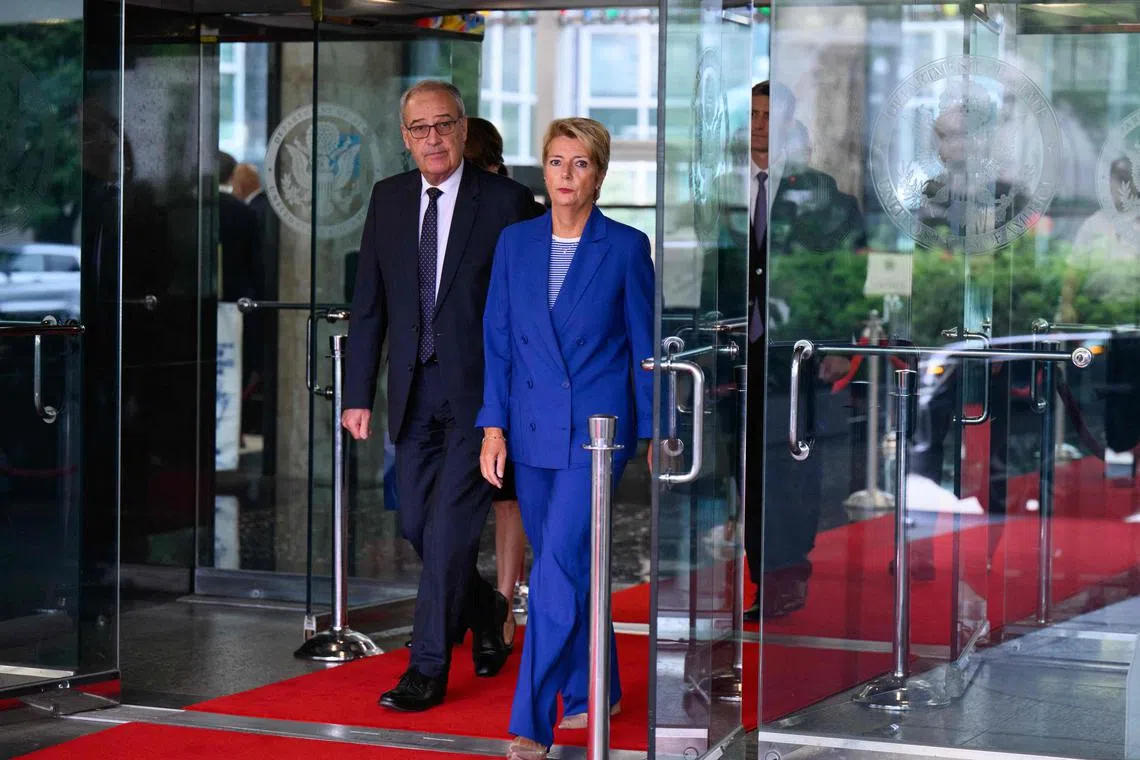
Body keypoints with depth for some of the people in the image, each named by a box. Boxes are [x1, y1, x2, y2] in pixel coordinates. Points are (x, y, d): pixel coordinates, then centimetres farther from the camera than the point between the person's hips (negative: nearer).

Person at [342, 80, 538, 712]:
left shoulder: (506, 202, -5)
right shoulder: (388, 199, 7)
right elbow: (368, 304, 8)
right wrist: (358, 394, 3)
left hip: (479, 389, -5)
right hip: (414, 392, 5)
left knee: (450, 525, -8)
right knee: (416, 524, 11)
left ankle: (428, 669, 0)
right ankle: (484, 610, 37)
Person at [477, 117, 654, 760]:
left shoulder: (627, 247, -4)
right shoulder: (516, 243, 6)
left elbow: (645, 345, 0)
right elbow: (499, 340, 8)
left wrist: (653, 434, -1)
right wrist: (494, 425, 2)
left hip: (597, 429, -4)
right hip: (533, 431, 4)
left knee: (559, 564, -13)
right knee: (568, 566, 13)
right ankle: (594, 691, 30)